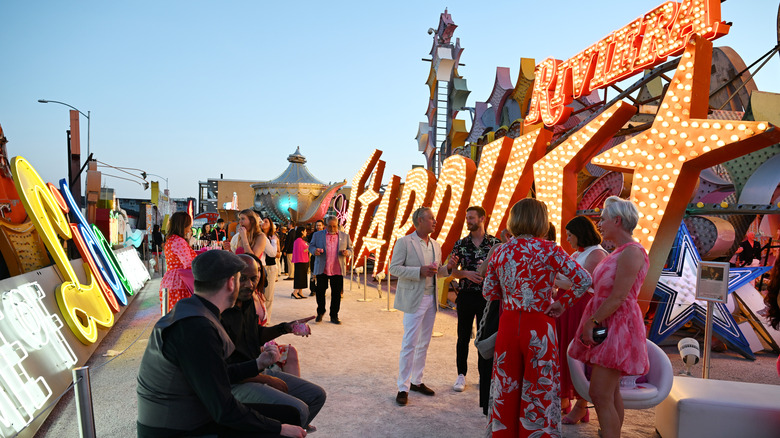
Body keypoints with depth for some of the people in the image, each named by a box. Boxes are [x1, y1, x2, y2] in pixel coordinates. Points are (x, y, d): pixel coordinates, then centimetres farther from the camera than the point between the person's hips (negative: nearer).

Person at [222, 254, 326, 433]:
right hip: (236, 383, -9)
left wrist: (286, 328, 5)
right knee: (298, 410, -25)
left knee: (317, 395, 9)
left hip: (258, 370, 9)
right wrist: (268, 380, -15)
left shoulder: (248, 300, 4)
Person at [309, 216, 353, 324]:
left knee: (336, 294, 4)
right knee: (320, 291, 5)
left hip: (337, 271, 1)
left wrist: (347, 252, -9)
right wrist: (314, 250, -12)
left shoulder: (345, 236, 10)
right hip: (321, 270, 0)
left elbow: (350, 249, 14)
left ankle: (334, 316, 17)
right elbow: (311, 246, 11)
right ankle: (320, 312, 28)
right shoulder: (317, 235, 7)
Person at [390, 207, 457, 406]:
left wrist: (447, 268, -4)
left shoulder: (436, 245, 11)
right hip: (413, 300, -7)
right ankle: (403, 388, 8)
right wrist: (419, 271, -21)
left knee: (424, 343, 13)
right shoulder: (404, 242, -9)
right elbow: (393, 268, -12)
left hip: (431, 299, 7)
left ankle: (417, 381, 26)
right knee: (410, 344, -3)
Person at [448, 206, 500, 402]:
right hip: (466, 295, 1)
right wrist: (466, 273, -17)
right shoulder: (460, 244, 2)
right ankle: (461, 374, 23)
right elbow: (451, 270, 0)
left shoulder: (495, 243, -1)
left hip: (487, 296, -1)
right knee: (463, 337, 10)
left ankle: (485, 375, 22)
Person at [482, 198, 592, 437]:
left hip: (508, 325, 4)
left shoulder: (500, 252, 2)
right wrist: (562, 303, -2)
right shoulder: (549, 250, -9)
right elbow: (584, 280, -12)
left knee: (506, 389, 17)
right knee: (538, 391, 11)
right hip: (538, 327, -3)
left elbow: (488, 292, 6)